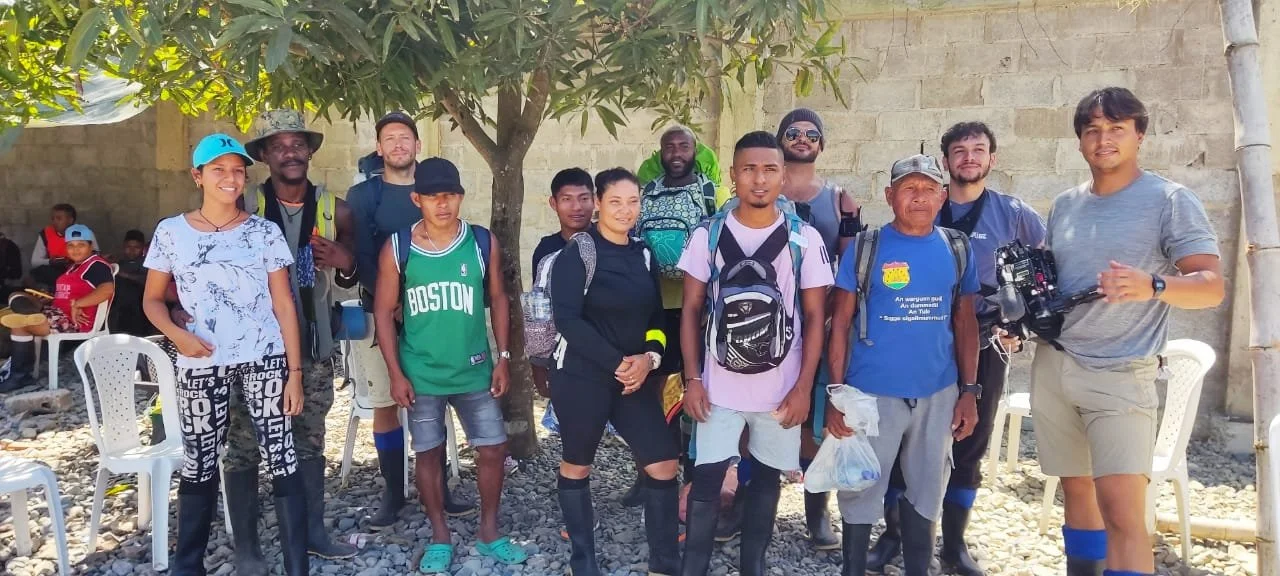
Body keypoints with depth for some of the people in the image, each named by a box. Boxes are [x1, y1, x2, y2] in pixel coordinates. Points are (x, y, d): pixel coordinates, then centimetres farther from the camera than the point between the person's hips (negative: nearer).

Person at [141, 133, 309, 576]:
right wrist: (177, 334, -11)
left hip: (264, 361, -1)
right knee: (199, 467, 11)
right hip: (201, 366, 1)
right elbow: (152, 299, 11)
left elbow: (284, 305, 1)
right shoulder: (171, 232, 3)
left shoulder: (264, 232, 1)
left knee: (282, 461, -4)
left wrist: (295, 372, -4)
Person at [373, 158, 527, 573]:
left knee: (492, 450, 4)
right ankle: (440, 538, 28)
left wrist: (503, 357, 1)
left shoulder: (483, 242, -3)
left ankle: (488, 532, 25)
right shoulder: (397, 248, -7)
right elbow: (383, 312, -2)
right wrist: (395, 373, -6)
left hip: (475, 370, 1)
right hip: (421, 375, -1)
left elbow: (497, 298, 5)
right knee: (428, 453, 10)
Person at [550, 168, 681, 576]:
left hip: (636, 379, 5)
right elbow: (567, 318, -16)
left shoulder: (644, 255, 10)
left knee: (664, 466, 0)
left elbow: (656, 317, 12)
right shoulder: (577, 254, -8)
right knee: (577, 466, 9)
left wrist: (649, 357, -8)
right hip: (582, 377, -5)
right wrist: (616, 363, -19)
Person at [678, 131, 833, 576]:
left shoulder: (804, 239, -3)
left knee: (766, 477, 13)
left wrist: (803, 387, -6)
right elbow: (691, 310, 3)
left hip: (781, 388, 1)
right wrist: (692, 378, -4)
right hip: (719, 385, 0)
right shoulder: (708, 235, -2)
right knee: (706, 479, 2)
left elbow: (814, 316, -1)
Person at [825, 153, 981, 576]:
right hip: (872, 394, -3)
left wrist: (969, 391, 4)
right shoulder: (865, 248, -5)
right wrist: (836, 394, -10)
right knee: (861, 492, 8)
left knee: (927, 493, 17)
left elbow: (965, 322, 8)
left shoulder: (957, 249, 3)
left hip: (938, 395, 3)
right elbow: (840, 324, -5)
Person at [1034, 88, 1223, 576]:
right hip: (1052, 366, 5)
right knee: (1076, 487, 15)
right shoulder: (1064, 205, 11)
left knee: (1122, 509, -13)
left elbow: (1211, 286, -13)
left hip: (1120, 375, -5)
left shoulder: (1171, 201, -5)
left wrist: (1152, 286, -32)